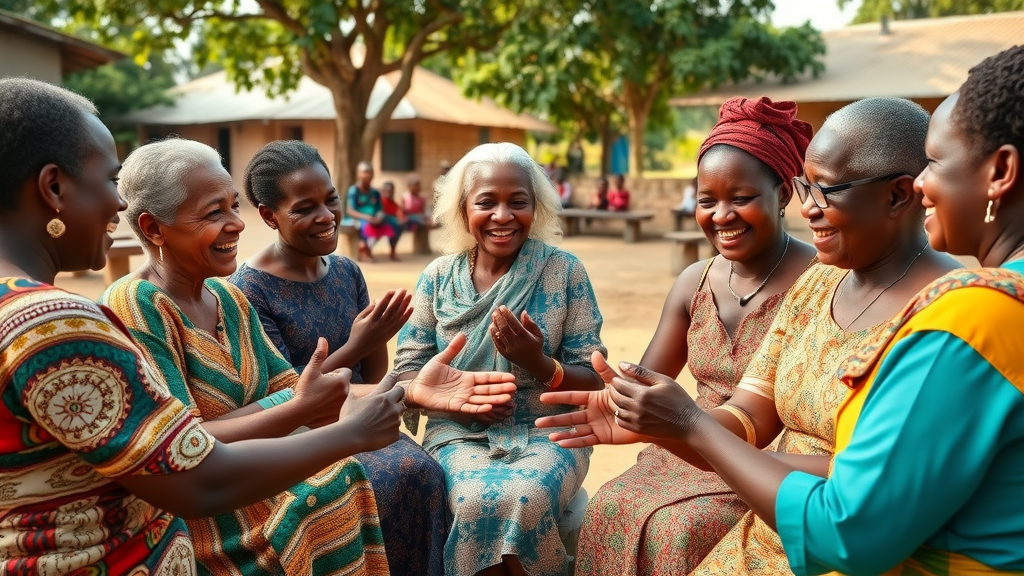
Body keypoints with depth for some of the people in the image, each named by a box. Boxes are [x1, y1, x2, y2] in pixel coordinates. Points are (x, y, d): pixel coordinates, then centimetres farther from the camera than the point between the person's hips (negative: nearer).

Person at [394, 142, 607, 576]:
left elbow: (594, 381, -2)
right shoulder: (438, 277, 2)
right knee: (477, 500, -30)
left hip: (548, 432, 0)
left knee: (526, 499, -30)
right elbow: (407, 371, 3)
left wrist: (539, 365, -23)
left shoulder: (564, 271, -3)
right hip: (461, 433, 1)